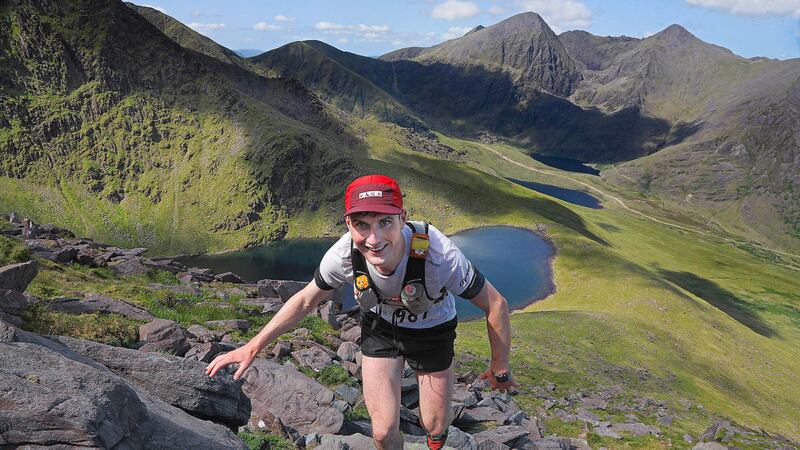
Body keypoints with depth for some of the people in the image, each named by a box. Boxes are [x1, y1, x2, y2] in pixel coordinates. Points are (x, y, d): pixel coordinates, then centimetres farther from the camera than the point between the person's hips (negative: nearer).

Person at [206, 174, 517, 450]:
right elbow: (305, 300, -11)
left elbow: (496, 304, -25)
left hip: (432, 330, -1)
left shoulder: (439, 256, -40)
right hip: (379, 327, 1)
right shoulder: (344, 254, -31)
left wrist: (500, 368, -13)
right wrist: (252, 348, -9)